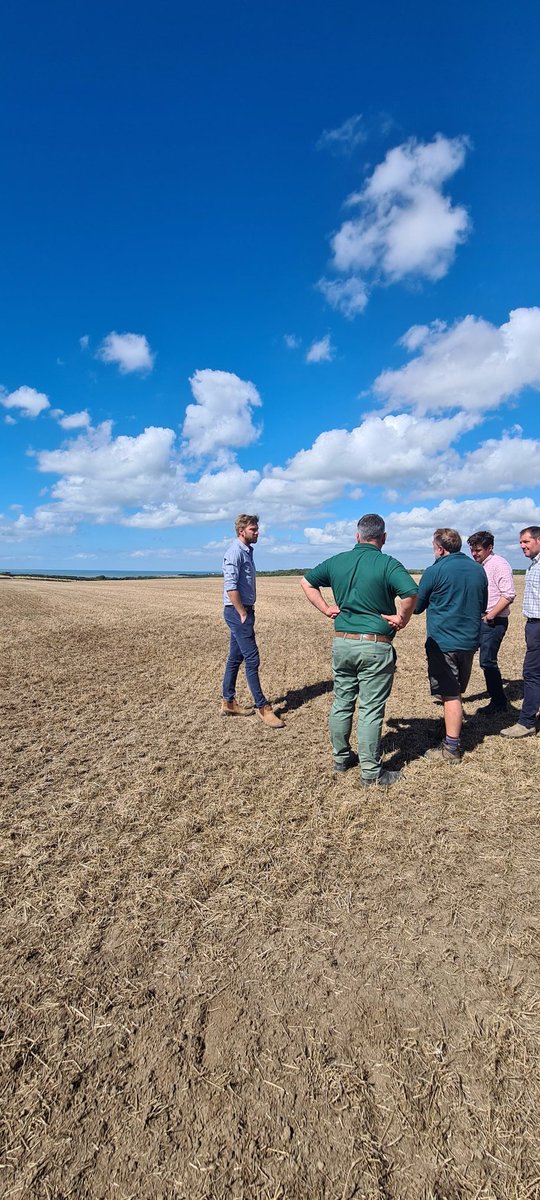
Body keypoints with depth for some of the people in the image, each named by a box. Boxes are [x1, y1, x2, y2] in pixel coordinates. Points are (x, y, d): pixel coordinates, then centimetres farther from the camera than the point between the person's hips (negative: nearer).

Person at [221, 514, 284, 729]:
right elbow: (230, 586, -21)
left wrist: (248, 611, 15)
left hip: (243, 611, 10)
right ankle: (262, 707, -1)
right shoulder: (235, 552, -14)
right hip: (237, 611, -10)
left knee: (235, 658, 14)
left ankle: (228, 702, 23)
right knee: (252, 659, -7)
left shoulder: (247, 551, 16)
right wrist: (242, 614, -19)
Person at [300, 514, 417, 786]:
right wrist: (403, 619, -11)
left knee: (341, 703, 17)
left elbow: (307, 582, 15)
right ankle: (371, 771, 15)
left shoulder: (337, 561, 5)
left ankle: (341, 757, 32)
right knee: (371, 710, 4)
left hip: (342, 642, 5)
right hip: (375, 647, -5)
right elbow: (411, 592, -27)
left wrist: (326, 608, 12)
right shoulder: (387, 564, -11)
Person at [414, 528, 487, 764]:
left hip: (443, 641, -6)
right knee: (456, 691, 20)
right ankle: (456, 725, 33)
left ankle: (451, 750, 3)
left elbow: (416, 606, -2)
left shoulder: (435, 571, -12)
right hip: (470, 640, 6)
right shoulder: (478, 569, 6)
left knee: (450, 695, -2)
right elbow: (482, 605, 18)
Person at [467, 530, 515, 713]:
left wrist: (491, 615, -18)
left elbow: (509, 595, -20)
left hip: (493, 622, -9)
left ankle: (499, 703, 9)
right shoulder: (477, 566, 13)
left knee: (487, 661, -6)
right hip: (476, 620, 9)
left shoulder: (499, 564, -13)